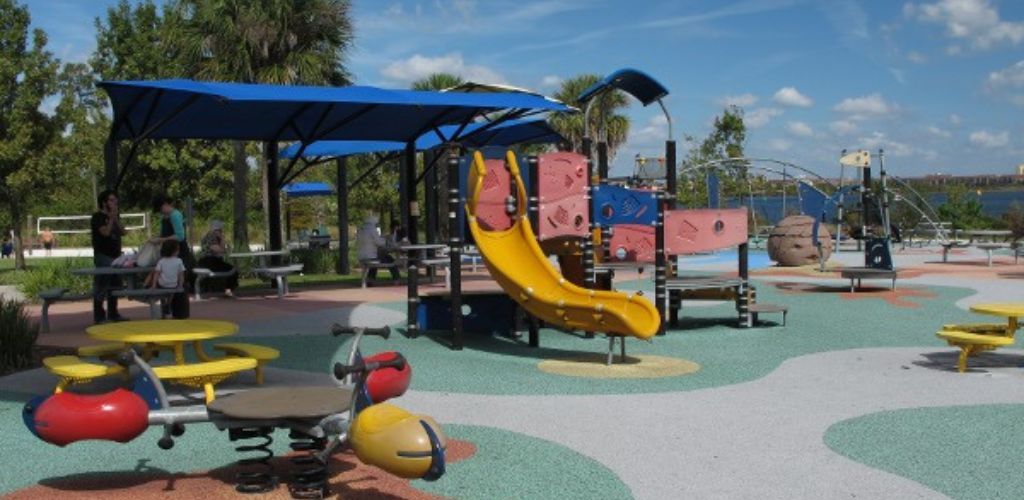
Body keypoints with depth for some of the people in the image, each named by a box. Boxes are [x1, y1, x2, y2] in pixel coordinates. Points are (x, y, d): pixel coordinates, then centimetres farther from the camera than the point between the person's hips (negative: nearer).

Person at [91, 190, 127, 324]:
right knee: (101, 287, -6)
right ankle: (99, 317, -3)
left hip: (115, 255, 8)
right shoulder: (98, 217, -6)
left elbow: (122, 232, 7)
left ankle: (113, 314, 21)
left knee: (115, 286, 12)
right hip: (103, 256, -8)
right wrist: (111, 218, -12)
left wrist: (116, 218, -2)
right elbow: (106, 232, -20)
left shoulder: (115, 216, 17)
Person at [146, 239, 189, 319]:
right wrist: (180, 286, 6)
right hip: (174, 287, -1)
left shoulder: (161, 261, -4)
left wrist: (154, 285, -4)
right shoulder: (179, 261, -7)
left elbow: (157, 274, -7)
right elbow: (181, 275, -4)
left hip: (161, 285, 1)